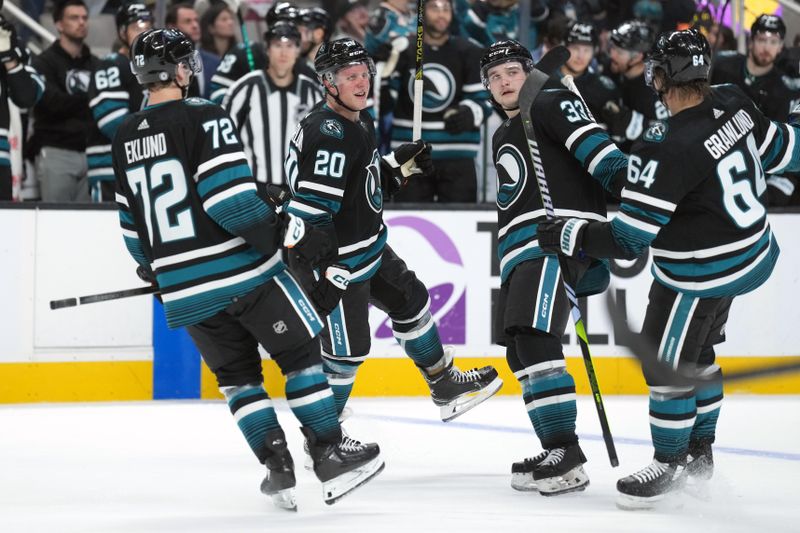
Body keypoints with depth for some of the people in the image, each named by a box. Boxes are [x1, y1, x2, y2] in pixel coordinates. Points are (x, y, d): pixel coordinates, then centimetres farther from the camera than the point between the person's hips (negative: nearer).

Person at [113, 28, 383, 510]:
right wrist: (291, 232, -13)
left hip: (183, 285, 6)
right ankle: (330, 456, 1)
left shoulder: (125, 138, 10)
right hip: (241, 269, -6)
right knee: (300, 352, 5)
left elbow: (132, 221, 18)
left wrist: (154, 265, 34)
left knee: (237, 374, 16)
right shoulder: (204, 117, -10)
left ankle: (278, 468, 8)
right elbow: (230, 196, -20)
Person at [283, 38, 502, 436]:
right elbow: (308, 212, -30)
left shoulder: (360, 119, 5)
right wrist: (325, 275, -30)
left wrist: (401, 164, 6)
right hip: (337, 261, -11)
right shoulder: (328, 135, -27)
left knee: (411, 302, 23)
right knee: (347, 348, -5)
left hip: (369, 247, 11)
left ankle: (445, 387, 41)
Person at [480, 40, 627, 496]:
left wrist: (628, 184, -29)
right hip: (521, 252, 10)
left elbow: (595, 146, -15)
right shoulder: (503, 139, 28)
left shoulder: (553, 106, -1)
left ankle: (568, 458, -25)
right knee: (519, 354, 8)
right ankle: (557, 456, 14)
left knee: (536, 341, -23)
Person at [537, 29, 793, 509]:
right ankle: (701, 452, 38)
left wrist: (570, 236, -14)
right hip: (751, 250, 9)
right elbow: (779, 148, 8)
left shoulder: (666, 149, -30)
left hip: (700, 277, -9)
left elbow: (628, 239, -26)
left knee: (666, 364, 5)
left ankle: (669, 465, 20)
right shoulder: (734, 104, -10)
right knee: (695, 351, 24)